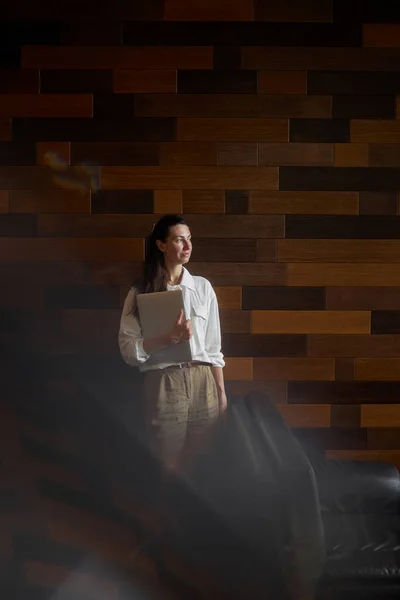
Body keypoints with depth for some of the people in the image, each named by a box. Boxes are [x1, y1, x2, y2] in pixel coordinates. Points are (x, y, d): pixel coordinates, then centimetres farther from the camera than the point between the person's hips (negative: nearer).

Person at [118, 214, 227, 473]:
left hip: (202, 383, 3)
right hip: (164, 384, -2)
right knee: (169, 466, 2)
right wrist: (171, 337, -19)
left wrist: (221, 391, 5)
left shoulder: (203, 287, 8)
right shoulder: (142, 292, 0)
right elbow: (129, 349, -7)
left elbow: (214, 346, 10)